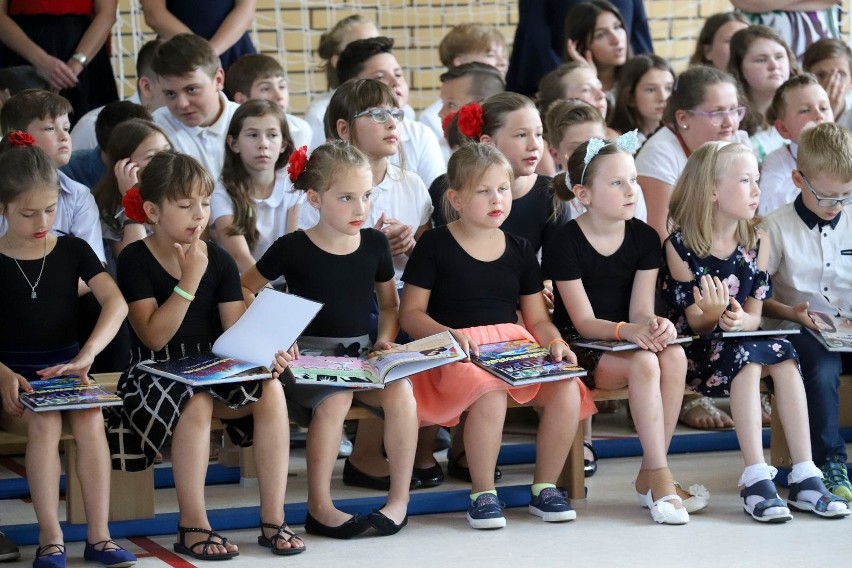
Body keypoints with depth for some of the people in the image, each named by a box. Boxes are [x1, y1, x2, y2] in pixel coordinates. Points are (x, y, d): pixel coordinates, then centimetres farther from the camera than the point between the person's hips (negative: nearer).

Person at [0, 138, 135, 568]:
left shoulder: (72, 250, 6)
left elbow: (116, 303, -7)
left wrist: (86, 355, -24)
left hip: (65, 372, 2)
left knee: (90, 419, -28)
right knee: (44, 422, -32)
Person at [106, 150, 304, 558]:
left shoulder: (219, 260, 7)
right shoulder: (135, 260, -6)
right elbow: (154, 336, -15)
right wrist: (190, 280, -20)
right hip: (156, 373, -4)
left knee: (271, 392, -25)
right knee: (196, 403, -38)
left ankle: (273, 520, -20)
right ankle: (192, 526, -28)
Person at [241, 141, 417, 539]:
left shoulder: (374, 244, 7)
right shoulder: (293, 249, -5)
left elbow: (390, 303, 21)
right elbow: (243, 291, 6)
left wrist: (385, 339, 2)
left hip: (360, 354, 4)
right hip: (308, 354, -4)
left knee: (401, 392, -28)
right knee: (335, 398, -36)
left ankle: (399, 499, -17)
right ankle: (319, 507, -26)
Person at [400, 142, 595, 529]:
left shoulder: (519, 250, 16)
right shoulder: (435, 246, 2)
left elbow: (537, 318, 16)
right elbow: (410, 314, 0)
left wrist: (555, 343, -6)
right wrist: (451, 335, -17)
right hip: (459, 352, -4)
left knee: (567, 391, -24)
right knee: (490, 393, -38)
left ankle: (545, 487, -3)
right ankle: (482, 493, -18)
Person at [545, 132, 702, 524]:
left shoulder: (644, 239, 3)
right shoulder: (566, 243, -11)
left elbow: (640, 309, -4)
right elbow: (584, 321, -14)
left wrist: (655, 325, -29)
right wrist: (627, 331, -33)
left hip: (630, 340, 5)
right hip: (580, 346, -5)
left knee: (675, 356, -28)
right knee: (644, 363, -33)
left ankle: (649, 476, -20)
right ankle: (660, 477, -28)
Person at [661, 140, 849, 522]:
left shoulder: (757, 242, 4)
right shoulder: (681, 244, -10)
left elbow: (754, 315, 2)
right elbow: (695, 322, -9)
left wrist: (738, 320, -23)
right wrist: (712, 316, -33)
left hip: (739, 338, 5)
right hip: (695, 347, -5)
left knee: (783, 354, -24)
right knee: (746, 357, -32)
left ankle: (804, 478, -27)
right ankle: (756, 480, -35)